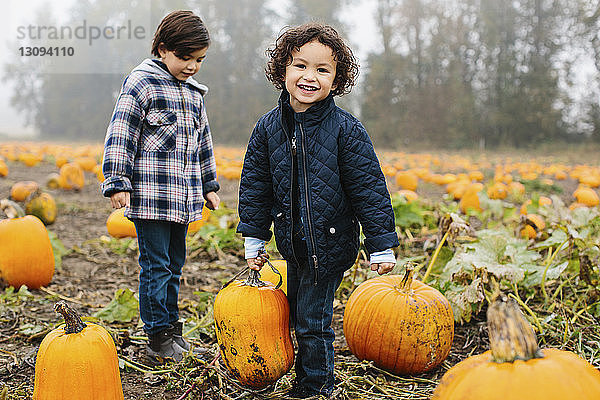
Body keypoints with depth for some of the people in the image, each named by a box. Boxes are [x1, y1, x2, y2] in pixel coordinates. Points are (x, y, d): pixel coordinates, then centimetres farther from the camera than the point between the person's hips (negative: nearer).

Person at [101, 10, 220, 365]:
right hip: (151, 194, -7)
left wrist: (209, 185, 26)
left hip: (184, 195, 7)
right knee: (156, 265, -2)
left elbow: (202, 141, 25)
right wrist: (117, 183, -13)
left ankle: (171, 325, 26)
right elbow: (120, 136, -8)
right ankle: (159, 336, 8)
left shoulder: (194, 92, 16)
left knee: (174, 263, 14)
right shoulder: (141, 84, -5)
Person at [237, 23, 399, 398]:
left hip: (332, 243, -5)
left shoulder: (346, 129, -13)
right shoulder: (268, 127, -2)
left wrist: (382, 246, -10)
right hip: (294, 243, 5)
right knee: (298, 314, 18)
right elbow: (255, 185, 6)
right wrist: (254, 240, 7)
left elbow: (369, 189, -11)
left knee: (312, 320, 0)